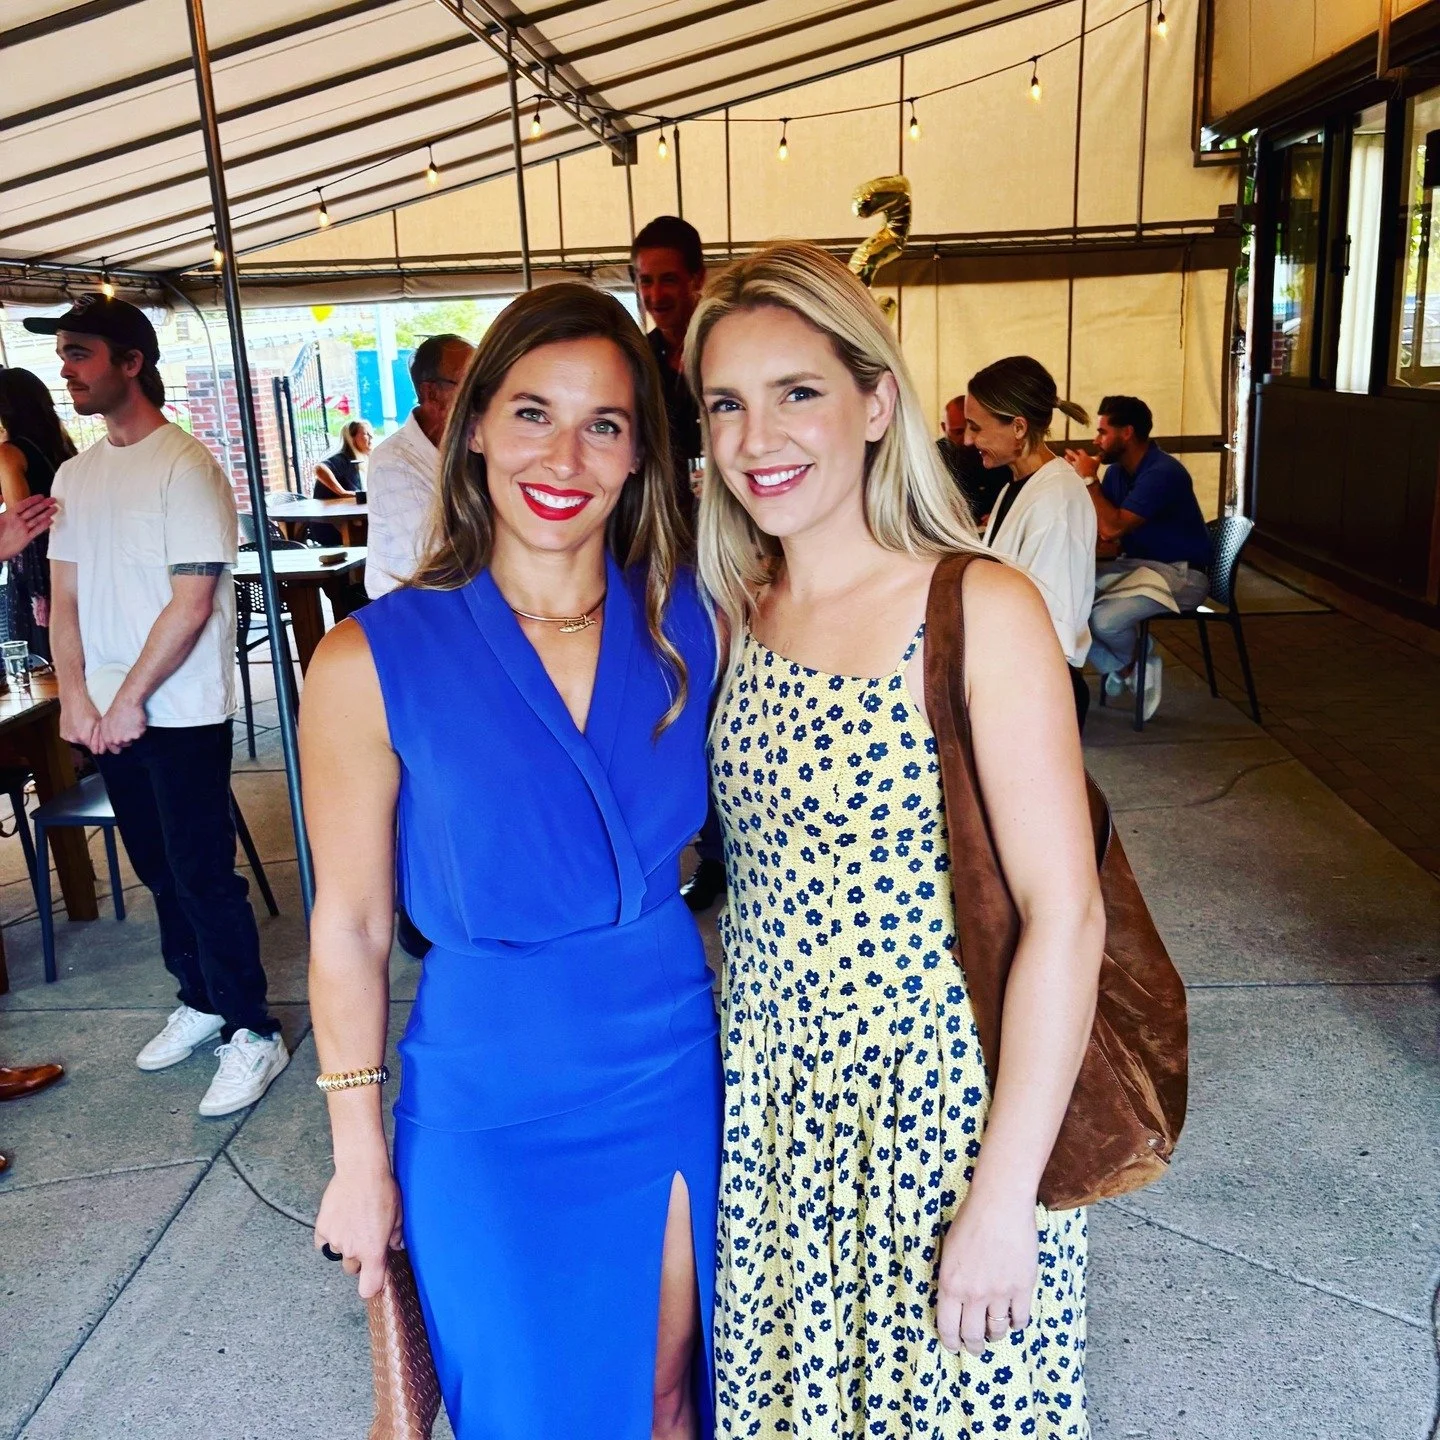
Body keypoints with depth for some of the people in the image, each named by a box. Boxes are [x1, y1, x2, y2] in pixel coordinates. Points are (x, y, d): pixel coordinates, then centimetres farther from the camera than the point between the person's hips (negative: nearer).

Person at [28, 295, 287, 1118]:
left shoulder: (185, 466, -11)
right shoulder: (77, 475, 11)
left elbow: (192, 601, -15)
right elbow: (66, 595, 11)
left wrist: (130, 699, -12)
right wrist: (74, 696, 0)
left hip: (181, 713, -7)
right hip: (108, 713, 7)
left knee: (203, 874, -3)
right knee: (160, 868, 15)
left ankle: (254, 1032, 9)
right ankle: (202, 1001, 31)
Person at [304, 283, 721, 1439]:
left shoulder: (691, 626, -7)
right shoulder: (373, 661, -15)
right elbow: (350, 926, -6)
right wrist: (359, 1156, -1)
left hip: (678, 1083, 3)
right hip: (491, 1116, -2)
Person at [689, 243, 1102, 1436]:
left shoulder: (980, 611, -18)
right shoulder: (740, 610, 0)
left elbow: (1066, 918, -18)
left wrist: (1006, 1196, -17)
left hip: (940, 1100, -5)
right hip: (770, 1099, 5)